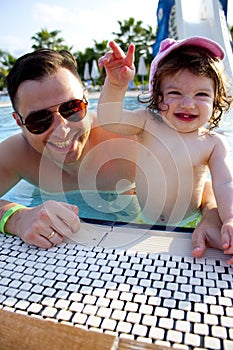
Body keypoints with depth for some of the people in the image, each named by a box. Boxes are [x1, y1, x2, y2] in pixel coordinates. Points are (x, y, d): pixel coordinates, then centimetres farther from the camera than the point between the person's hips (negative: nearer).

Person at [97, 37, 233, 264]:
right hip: (140, 220, 2)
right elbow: (110, 120, -17)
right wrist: (115, 84, -34)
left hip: (187, 226, -1)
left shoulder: (213, 144, -7)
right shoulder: (148, 122, -6)